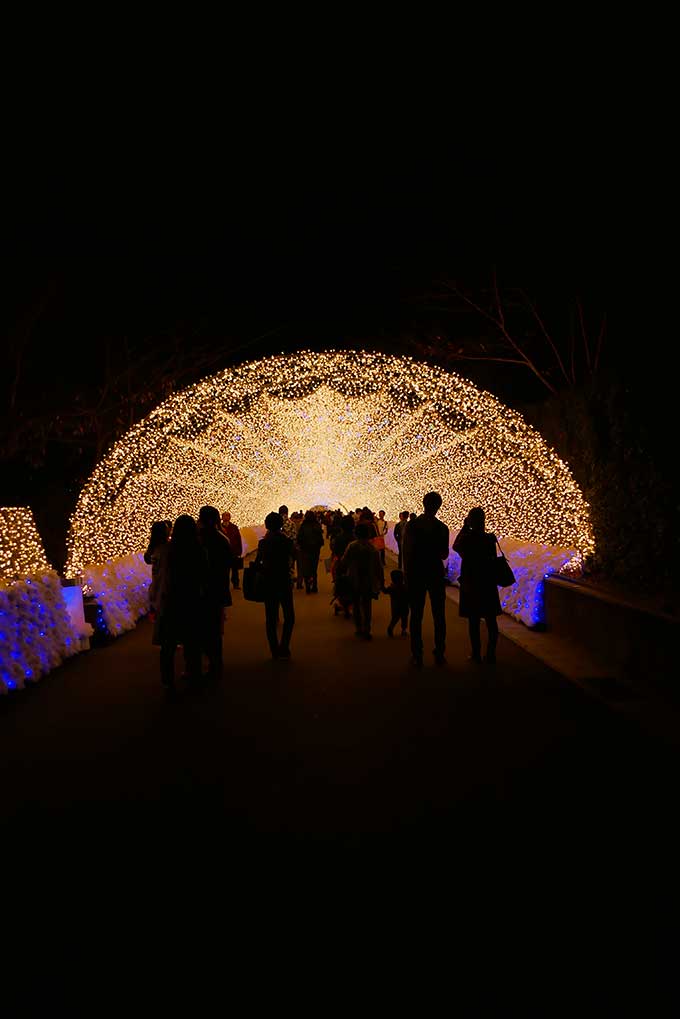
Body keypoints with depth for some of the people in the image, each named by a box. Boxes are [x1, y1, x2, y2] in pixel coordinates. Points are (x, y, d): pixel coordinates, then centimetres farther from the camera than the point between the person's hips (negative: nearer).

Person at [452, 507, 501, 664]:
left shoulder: (465, 539, -12)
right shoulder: (490, 539, -6)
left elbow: (455, 547, 9)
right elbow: (493, 560, 1)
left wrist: (464, 527, 6)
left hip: (470, 584, -2)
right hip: (488, 584, 2)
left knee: (474, 620, 5)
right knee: (491, 620, 10)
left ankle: (476, 655, 10)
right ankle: (491, 655, 15)